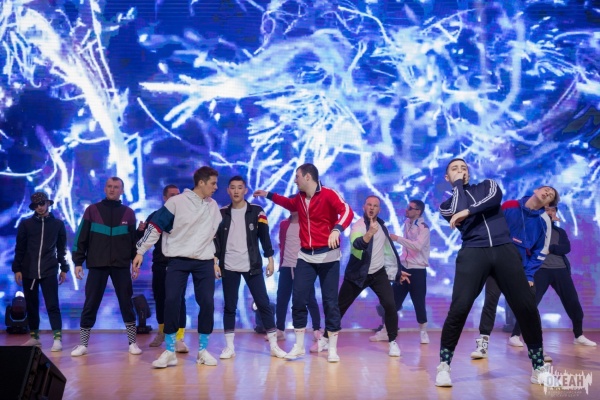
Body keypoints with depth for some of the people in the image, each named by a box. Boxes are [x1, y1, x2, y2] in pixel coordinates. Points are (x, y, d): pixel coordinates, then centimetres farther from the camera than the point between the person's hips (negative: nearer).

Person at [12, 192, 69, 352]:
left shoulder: (58, 224, 6)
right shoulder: (25, 224, 6)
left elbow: (62, 248, 8)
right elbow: (19, 248, 6)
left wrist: (64, 269, 6)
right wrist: (17, 269, 0)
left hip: (49, 271, -2)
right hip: (28, 271, 2)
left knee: (52, 305, -7)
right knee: (31, 306, 9)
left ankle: (57, 338, -8)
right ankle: (34, 336, 21)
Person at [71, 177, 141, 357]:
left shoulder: (128, 213, 7)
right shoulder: (92, 210, 4)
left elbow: (135, 240, 10)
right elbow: (81, 238, 3)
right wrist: (78, 262, -3)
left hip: (121, 266, 1)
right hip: (96, 265, -1)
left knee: (126, 304, 4)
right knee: (90, 305, 2)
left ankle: (132, 342, 13)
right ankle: (82, 344, 11)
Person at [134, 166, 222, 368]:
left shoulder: (213, 206, 9)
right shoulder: (176, 202, -7)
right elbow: (155, 227, -6)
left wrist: (215, 261, 16)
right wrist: (141, 251, -8)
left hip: (204, 262, 4)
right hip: (178, 260, -3)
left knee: (207, 303, -2)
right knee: (171, 302, -8)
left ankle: (203, 351, 12)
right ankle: (170, 352, 4)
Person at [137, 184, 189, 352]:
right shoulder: (155, 216, 7)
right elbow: (143, 239, 9)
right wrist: (140, 230, -12)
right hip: (159, 265, 3)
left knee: (178, 299, -8)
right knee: (160, 299, 13)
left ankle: (179, 338, -7)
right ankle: (162, 331, 33)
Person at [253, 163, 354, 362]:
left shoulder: (329, 194, -13)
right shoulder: (299, 198, 9)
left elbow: (347, 212, -28)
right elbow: (289, 203, 33)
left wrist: (337, 229, -45)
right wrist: (268, 195, 34)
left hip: (327, 255, -6)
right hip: (305, 256, 6)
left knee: (330, 302, 1)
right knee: (298, 300, 3)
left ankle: (332, 349, 12)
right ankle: (299, 346, 15)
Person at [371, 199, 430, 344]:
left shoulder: (423, 228, -12)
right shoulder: (407, 223, 9)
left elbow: (417, 246, -29)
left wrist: (398, 238, -28)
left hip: (417, 270, -6)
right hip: (404, 268, 6)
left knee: (419, 302, 0)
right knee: (393, 300, 6)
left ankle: (423, 332, 19)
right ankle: (385, 331, 14)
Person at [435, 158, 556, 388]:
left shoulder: (487, 185, 22)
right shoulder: (447, 204, 17)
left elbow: (495, 197, -1)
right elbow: (457, 213, -6)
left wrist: (468, 211, -12)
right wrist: (458, 184, 8)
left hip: (504, 250, 2)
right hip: (473, 253, -2)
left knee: (527, 307, -4)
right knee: (459, 308, -17)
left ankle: (539, 367, 11)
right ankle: (444, 366, -4)